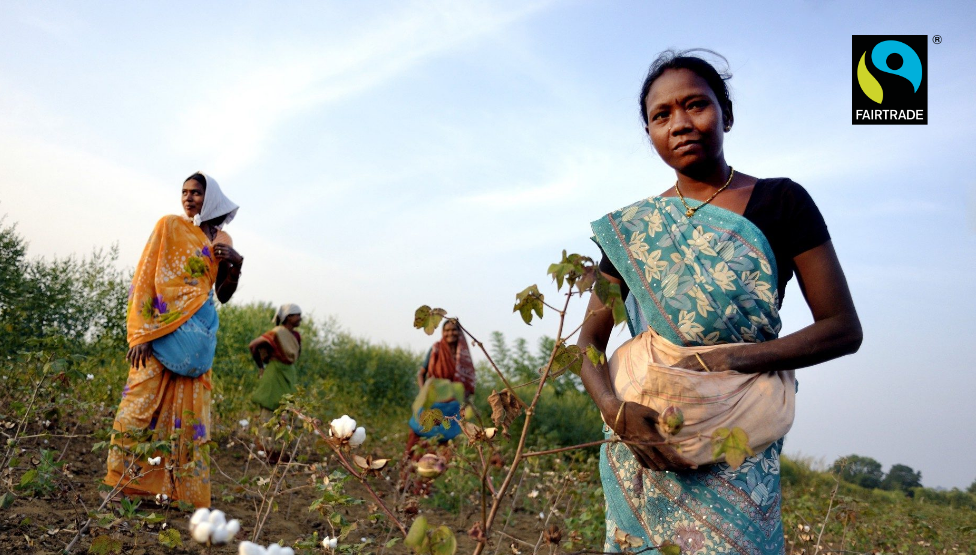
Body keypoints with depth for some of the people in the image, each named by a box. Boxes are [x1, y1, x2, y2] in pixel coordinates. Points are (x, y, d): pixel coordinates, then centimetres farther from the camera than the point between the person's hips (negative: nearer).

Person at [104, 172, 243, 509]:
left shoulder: (221, 240, 13)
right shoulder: (169, 225, 3)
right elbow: (144, 278, -3)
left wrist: (235, 264, -3)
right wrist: (141, 334, -12)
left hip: (197, 333, 4)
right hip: (161, 327, -3)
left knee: (190, 412, 4)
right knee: (141, 403, -7)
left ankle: (185, 491, 10)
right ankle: (123, 484, 2)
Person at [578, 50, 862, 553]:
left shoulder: (780, 202, -1)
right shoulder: (632, 228, 5)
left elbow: (844, 328, -4)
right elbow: (590, 339, 3)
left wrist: (735, 359, -17)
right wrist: (613, 408, -18)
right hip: (644, 441, 2)